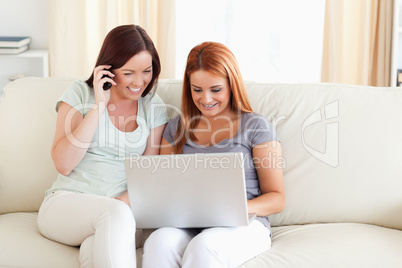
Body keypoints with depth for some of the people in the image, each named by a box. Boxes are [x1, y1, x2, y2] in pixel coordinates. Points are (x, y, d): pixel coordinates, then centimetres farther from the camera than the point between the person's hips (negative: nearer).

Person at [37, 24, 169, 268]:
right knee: (116, 214, -36)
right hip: (66, 203, -1)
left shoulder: (154, 106, 9)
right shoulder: (81, 94, 2)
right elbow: (63, 164, -9)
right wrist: (99, 106, -12)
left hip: (124, 209, 1)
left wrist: (126, 200, -15)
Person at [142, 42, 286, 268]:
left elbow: (277, 199, 6)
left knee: (204, 245, -39)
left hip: (242, 226, -3)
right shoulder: (177, 128, 19)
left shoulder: (257, 127, 7)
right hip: (188, 225, 3)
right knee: (160, 241, -34)